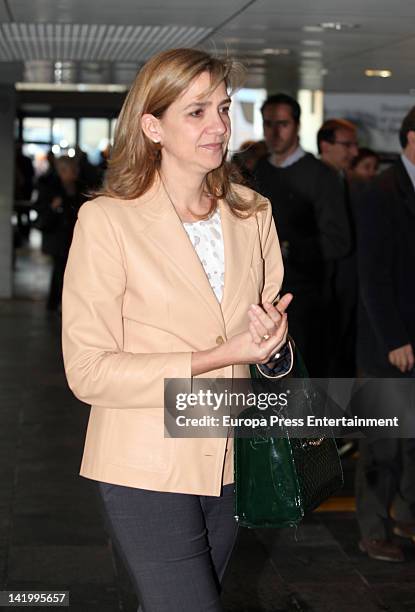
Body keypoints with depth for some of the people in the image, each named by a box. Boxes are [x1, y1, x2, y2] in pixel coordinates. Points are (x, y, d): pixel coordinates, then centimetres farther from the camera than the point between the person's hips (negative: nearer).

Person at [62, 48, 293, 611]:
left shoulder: (253, 213, 5)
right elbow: (88, 371, -15)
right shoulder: (106, 220, -11)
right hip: (147, 470, -5)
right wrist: (219, 357, -20)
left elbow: (276, 352, 12)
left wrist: (273, 343, -13)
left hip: (229, 463, 5)